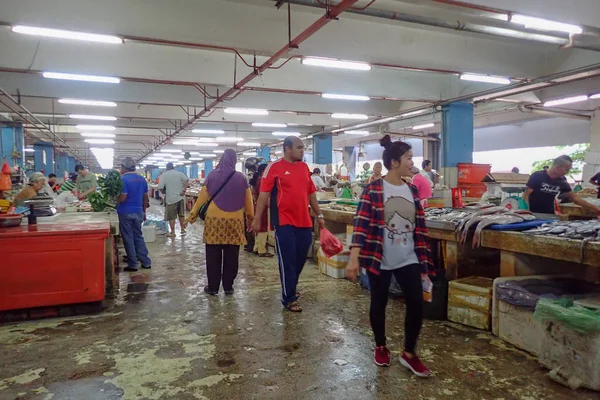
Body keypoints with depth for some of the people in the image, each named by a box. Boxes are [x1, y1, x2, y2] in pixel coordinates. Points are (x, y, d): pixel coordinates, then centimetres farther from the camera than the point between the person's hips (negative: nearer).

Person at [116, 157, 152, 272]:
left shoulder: (123, 179, -13)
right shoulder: (142, 179, 6)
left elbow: (122, 198, -19)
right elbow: (145, 197, 11)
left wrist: (115, 198, 2)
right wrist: (144, 211, 19)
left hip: (125, 213, -6)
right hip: (138, 212, 6)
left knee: (128, 239, 3)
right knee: (139, 237, 14)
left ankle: (132, 265, 7)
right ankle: (146, 262, 14)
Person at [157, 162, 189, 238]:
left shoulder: (164, 175, -3)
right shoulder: (179, 173, 4)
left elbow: (160, 188, -9)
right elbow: (187, 180, -10)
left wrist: (165, 189, 11)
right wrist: (184, 190, -9)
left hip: (171, 198, -3)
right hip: (180, 197, 4)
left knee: (171, 216, 5)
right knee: (181, 215, 15)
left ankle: (172, 232, 9)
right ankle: (183, 230, 22)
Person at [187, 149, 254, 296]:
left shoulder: (212, 175, 0)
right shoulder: (241, 178, 1)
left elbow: (202, 196, 3)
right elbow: (248, 200, 5)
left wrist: (193, 213, 14)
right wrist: (251, 218, 17)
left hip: (214, 220, 0)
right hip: (235, 221, 1)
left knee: (213, 255, 7)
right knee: (231, 256, 8)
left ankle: (213, 287, 14)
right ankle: (228, 287, 15)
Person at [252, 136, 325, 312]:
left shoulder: (304, 167, 12)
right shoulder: (274, 167, -6)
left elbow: (311, 193, 18)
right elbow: (263, 195, -8)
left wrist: (319, 215, 18)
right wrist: (257, 219, -11)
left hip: (304, 222, 6)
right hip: (284, 222, -6)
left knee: (300, 258, 13)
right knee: (287, 261, 1)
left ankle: (290, 287, 36)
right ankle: (289, 298, 13)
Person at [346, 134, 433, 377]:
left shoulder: (412, 191, 5)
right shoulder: (373, 190, -11)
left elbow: (419, 228, 9)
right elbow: (362, 224, -16)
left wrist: (424, 262, 10)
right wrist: (353, 259, -24)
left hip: (408, 260, 4)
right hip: (379, 260, -4)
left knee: (416, 304, 0)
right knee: (379, 304, 11)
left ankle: (409, 353, 21)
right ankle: (380, 347, 35)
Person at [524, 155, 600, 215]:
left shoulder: (562, 181, 3)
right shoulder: (537, 176, -11)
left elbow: (574, 197, 8)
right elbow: (526, 194, -10)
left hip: (550, 216, 4)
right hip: (534, 215, -4)